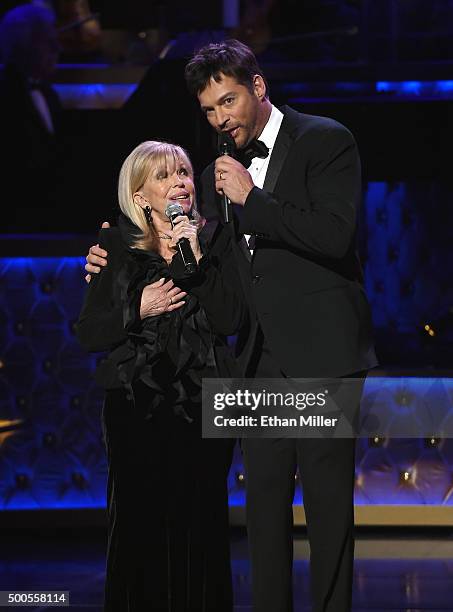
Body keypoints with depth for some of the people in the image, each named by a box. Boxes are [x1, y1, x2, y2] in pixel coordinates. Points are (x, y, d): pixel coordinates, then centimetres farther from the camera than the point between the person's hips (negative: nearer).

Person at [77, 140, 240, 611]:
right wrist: (139, 309, -10)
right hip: (137, 408, -1)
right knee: (140, 527, -3)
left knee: (200, 528, -3)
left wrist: (197, 258, -11)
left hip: (201, 405, 1)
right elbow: (89, 334, 4)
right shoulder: (117, 246, 5)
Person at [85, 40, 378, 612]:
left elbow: (335, 236, -15)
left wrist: (253, 199, -17)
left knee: (327, 496, -4)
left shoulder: (325, 141, -4)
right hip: (261, 357, 6)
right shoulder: (220, 173, 14)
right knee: (264, 496, 6)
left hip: (320, 350, -6)